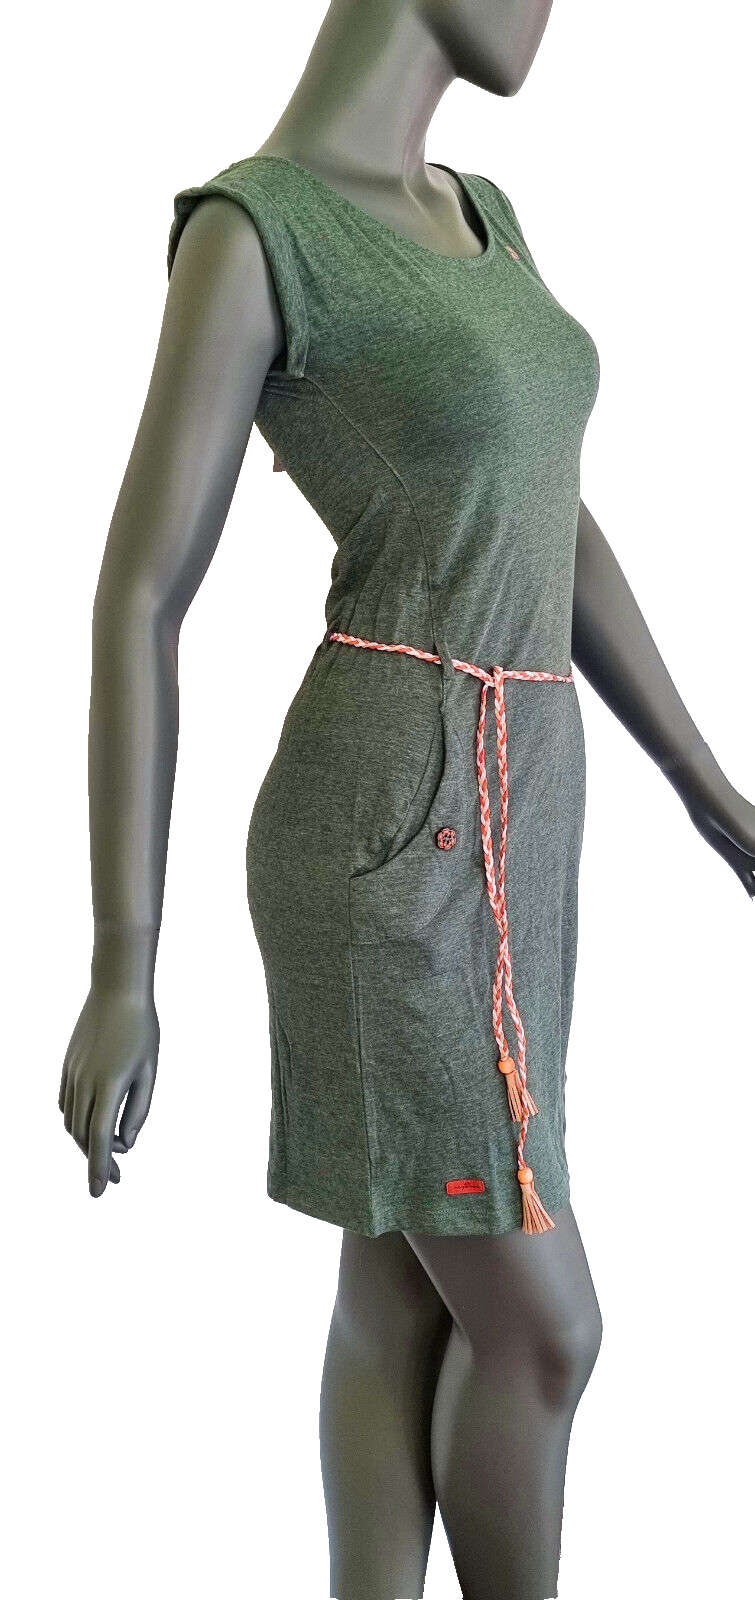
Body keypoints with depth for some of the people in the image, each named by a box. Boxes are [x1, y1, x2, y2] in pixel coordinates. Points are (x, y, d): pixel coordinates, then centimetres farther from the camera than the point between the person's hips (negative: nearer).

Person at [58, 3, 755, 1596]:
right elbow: (136, 601, -17)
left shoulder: (474, 219, 12)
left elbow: (556, 537, 16)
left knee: (408, 1299, 15)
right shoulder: (241, 235, -16)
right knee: (541, 1329, 5)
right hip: (389, 851, -9)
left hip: (497, 820, 9)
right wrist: (122, 976, -17)